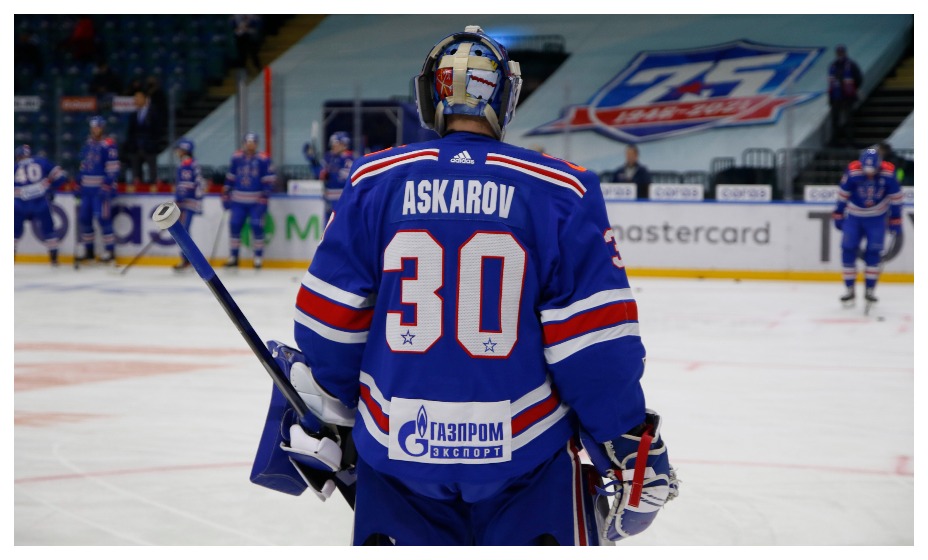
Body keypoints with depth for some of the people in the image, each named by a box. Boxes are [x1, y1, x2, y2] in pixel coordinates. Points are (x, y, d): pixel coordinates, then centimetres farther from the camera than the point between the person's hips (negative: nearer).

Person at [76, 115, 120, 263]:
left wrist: (106, 186, -20)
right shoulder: (88, 144, 15)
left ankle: (110, 251, -6)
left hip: (101, 188, -8)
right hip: (87, 189, 8)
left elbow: (113, 168, -14)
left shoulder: (108, 145, -9)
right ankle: (88, 250, 17)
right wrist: (79, 185, 17)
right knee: (84, 218, 8)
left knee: (103, 218, -12)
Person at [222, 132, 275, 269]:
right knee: (234, 225, -1)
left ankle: (258, 257, 2)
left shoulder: (263, 160, -5)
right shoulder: (236, 158, 5)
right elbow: (230, 178, 13)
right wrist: (226, 196, 10)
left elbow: (270, 180, -6)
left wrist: (264, 198, -13)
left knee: (257, 226, -9)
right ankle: (233, 257, 9)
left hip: (256, 201, -3)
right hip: (238, 200, 3)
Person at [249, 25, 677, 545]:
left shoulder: (373, 182, 0)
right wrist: (629, 446, 1)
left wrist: (325, 423, 17)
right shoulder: (559, 191, -6)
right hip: (527, 453, -2)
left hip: (396, 447, 2)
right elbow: (595, 342, -8)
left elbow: (332, 320, 3)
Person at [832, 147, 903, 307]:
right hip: (854, 215, 0)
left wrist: (895, 219, -3)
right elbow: (843, 193, -6)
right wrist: (838, 214, 1)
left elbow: (895, 196, -7)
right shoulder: (853, 171, -22)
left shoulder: (888, 172, -20)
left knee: (874, 252, -5)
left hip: (877, 218, 0)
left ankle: (869, 291, 4)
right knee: (848, 250, -5)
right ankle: (849, 290, 4)